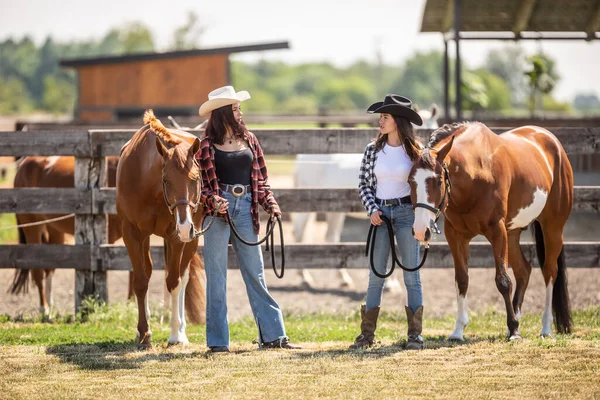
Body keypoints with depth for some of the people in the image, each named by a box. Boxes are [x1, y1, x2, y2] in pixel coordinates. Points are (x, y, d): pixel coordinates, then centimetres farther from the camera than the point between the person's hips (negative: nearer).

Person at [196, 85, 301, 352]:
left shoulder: (249, 140, 12)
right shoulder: (207, 145, 0)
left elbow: (261, 178, 13)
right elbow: (198, 181, -1)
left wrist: (270, 203, -1)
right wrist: (213, 201, -19)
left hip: (246, 208, 3)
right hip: (218, 210, -3)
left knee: (255, 273, 5)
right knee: (216, 276, 1)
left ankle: (272, 335, 7)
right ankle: (217, 340, 6)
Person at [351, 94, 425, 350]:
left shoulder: (414, 151, -2)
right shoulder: (373, 150, 3)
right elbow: (363, 183, 7)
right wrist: (371, 210, -7)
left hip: (406, 212, -2)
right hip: (380, 213, 2)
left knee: (411, 276, 1)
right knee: (376, 275, 4)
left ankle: (415, 334, 6)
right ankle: (367, 333, 8)